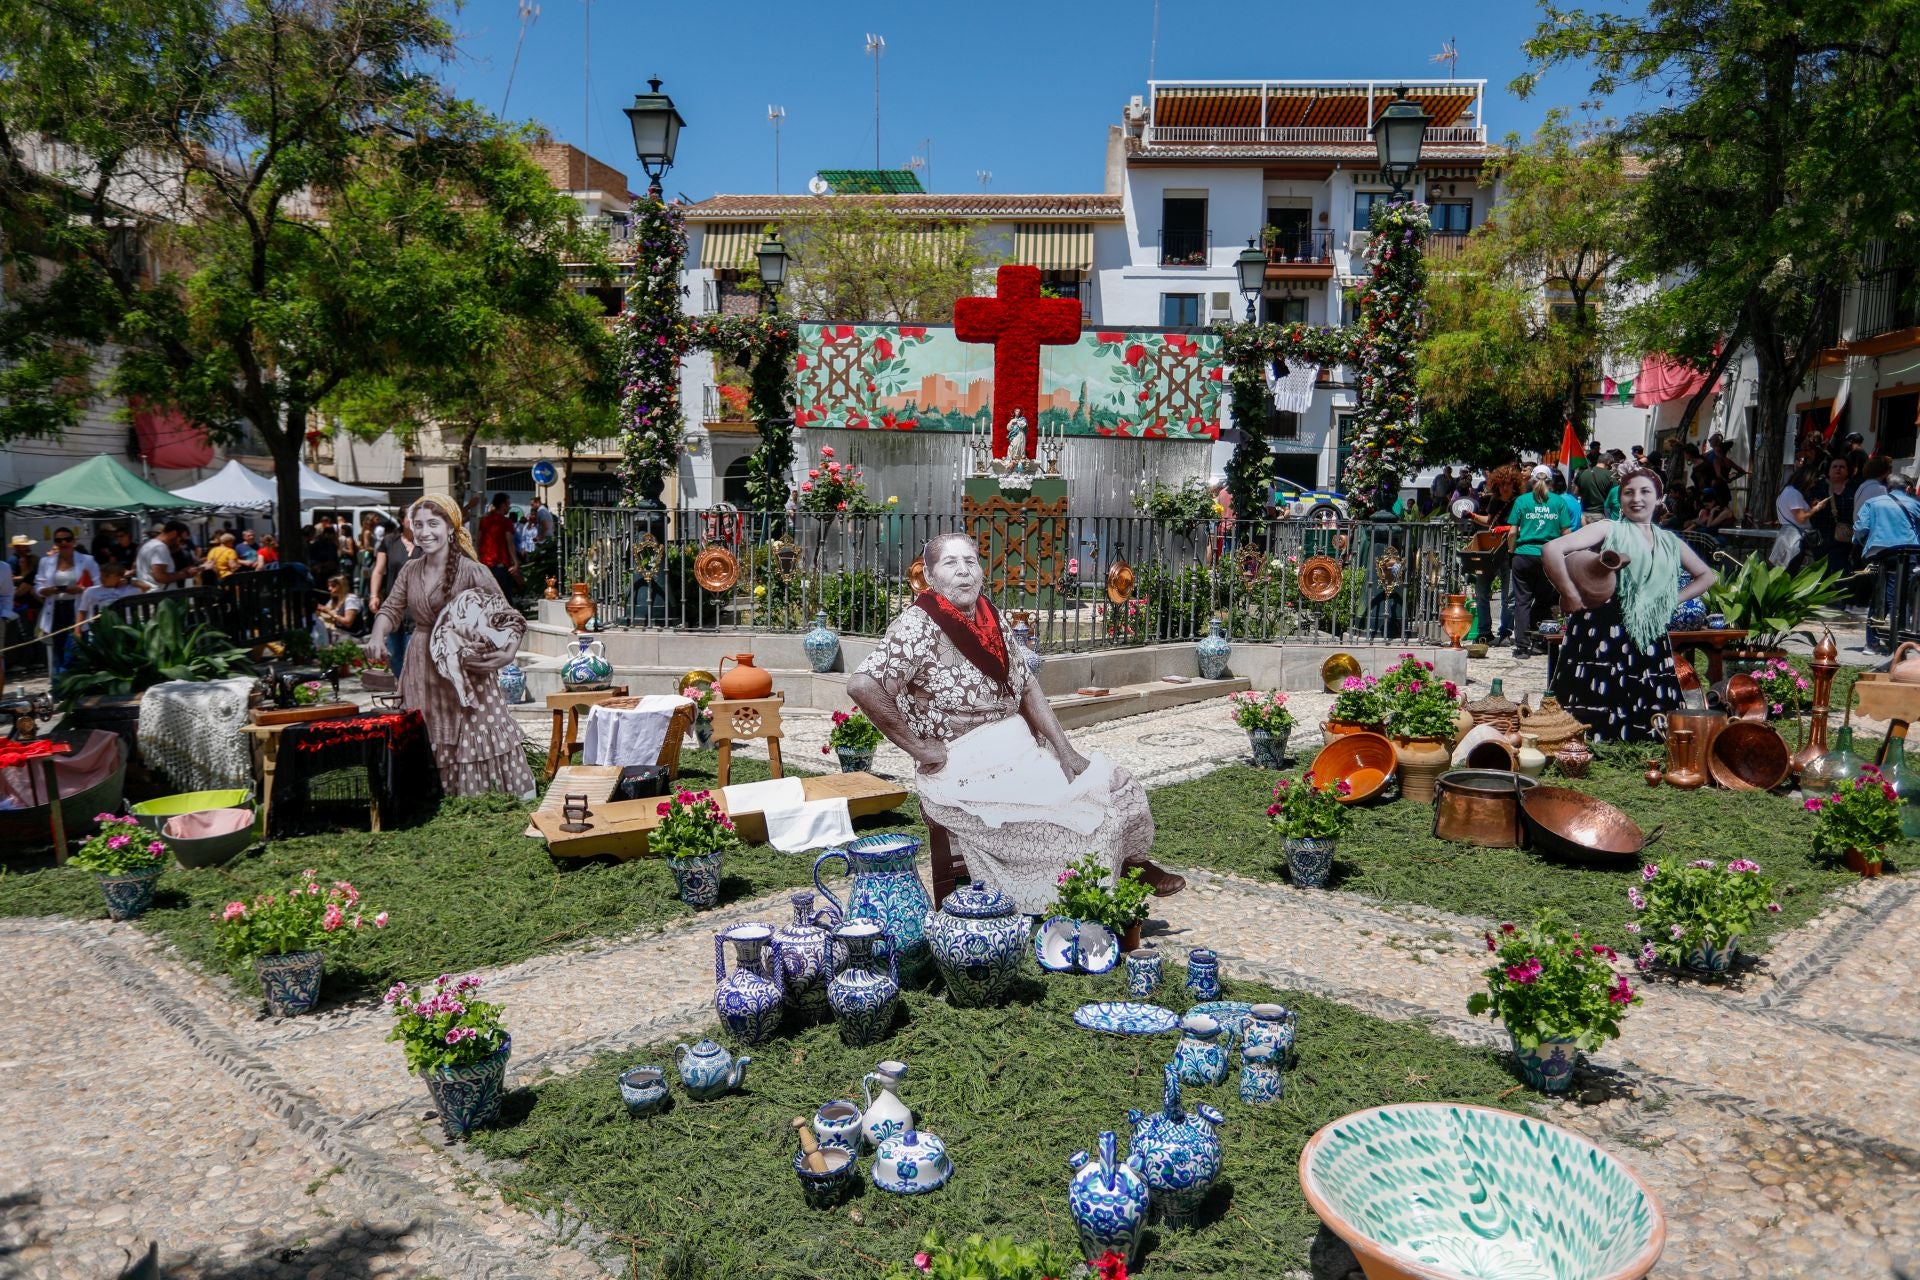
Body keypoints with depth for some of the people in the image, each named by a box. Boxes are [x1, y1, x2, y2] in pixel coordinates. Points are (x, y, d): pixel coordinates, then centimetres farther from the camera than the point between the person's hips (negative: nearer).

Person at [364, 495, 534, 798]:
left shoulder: (472, 571, -11)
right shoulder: (410, 570, 6)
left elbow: (507, 616, -10)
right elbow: (391, 609, 10)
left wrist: (509, 652, -27)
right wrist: (377, 637, -11)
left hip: (465, 668, -5)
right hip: (422, 669, 5)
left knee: (474, 734, -6)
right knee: (428, 738, 9)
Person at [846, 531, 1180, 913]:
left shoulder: (993, 619, 7)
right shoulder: (918, 627, -16)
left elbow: (1027, 688, 9)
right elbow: (862, 686, -28)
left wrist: (1066, 751, -2)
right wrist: (917, 746, -21)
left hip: (1020, 751, 8)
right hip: (965, 772, -8)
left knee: (1114, 784, 3)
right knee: (1070, 812, -19)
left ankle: (1133, 863, 25)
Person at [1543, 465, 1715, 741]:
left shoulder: (1669, 542, 16)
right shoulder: (1608, 530, 0)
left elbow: (1707, 576, 30)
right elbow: (1552, 550, -15)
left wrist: (1672, 600, 13)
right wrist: (1572, 598, -13)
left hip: (1651, 641, 5)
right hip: (1604, 637, -5)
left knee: (1647, 731, 3)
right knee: (1598, 728, -9)